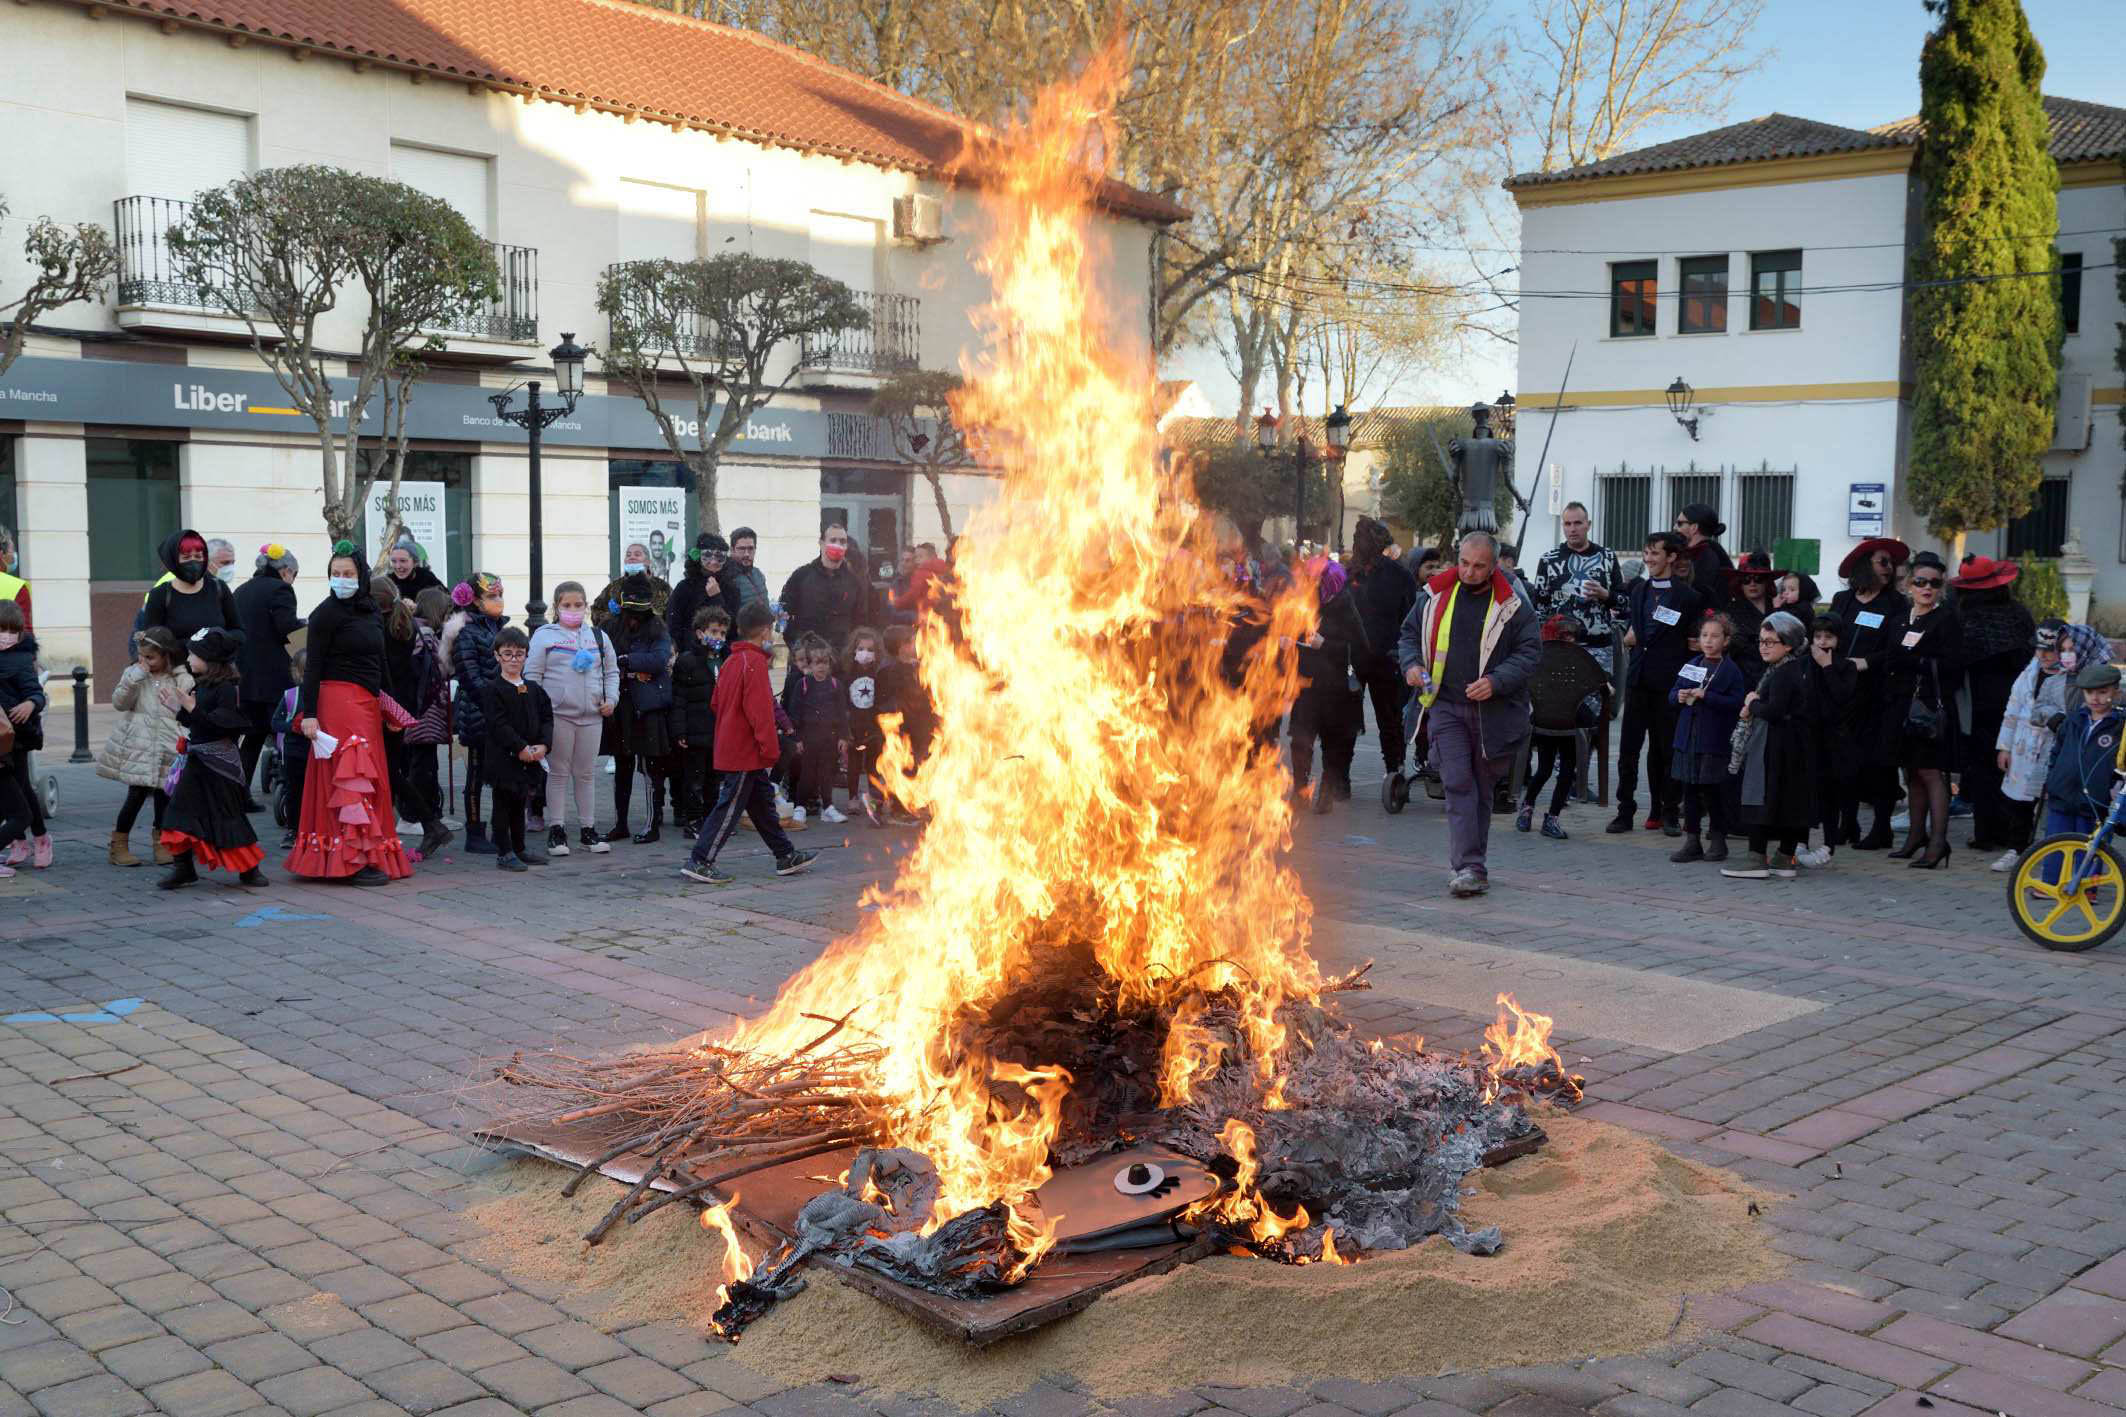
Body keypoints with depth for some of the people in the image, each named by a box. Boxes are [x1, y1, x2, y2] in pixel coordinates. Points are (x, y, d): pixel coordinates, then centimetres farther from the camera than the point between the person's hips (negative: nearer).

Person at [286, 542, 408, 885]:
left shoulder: (371, 610, 14)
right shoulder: (327, 612, -6)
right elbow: (313, 666, -9)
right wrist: (309, 714, -15)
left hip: (368, 703, 7)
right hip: (339, 700, -7)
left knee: (372, 777, 7)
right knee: (351, 779, -10)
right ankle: (356, 860, -11)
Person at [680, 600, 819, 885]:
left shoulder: (731, 661, 11)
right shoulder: (755, 661, -16)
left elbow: (716, 704, 18)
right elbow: (760, 711, -21)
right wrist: (770, 750, -18)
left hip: (729, 749, 10)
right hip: (746, 753, -10)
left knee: (763, 803, 15)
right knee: (729, 808, -5)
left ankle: (786, 856, 23)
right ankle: (700, 862, -4)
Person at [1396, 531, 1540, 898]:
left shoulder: (1512, 606, -1)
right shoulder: (1435, 597, 6)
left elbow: (1529, 652, -2)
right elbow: (1409, 634, 17)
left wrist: (1496, 681, -17)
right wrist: (1411, 664, -3)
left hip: (1493, 712, 0)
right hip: (1446, 706, 1)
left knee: (1483, 788, 10)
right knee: (1458, 784, -11)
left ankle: (1471, 862, 24)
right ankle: (1470, 867, -14)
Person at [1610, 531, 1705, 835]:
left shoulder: (1689, 596, -5)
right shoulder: (1638, 590, 13)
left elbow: (1697, 641, -4)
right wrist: (1629, 636, 4)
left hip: (1669, 682, -5)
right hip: (1639, 679, 5)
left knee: (1668, 749, 3)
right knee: (1629, 748, 3)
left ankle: (1668, 812, 12)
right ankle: (1625, 811, 9)